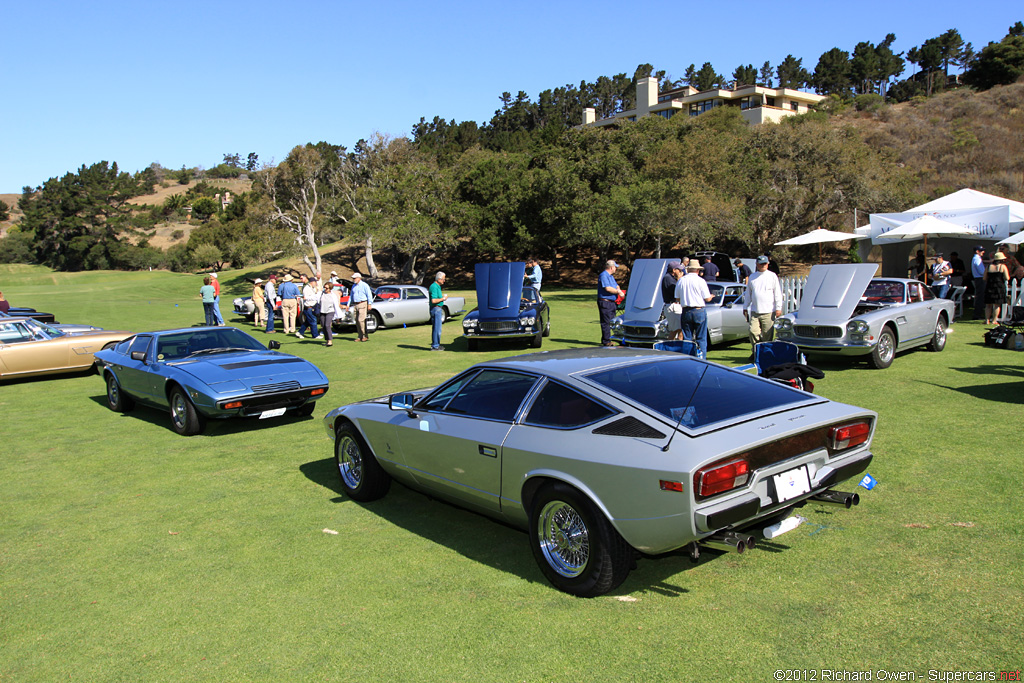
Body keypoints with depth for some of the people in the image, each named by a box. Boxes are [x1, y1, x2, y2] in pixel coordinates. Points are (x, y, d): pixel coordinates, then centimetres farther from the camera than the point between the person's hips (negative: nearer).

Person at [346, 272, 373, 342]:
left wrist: (369, 304, -15)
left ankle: (365, 336, -8)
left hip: (363, 304, -7)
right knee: (357, 321, 4)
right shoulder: (354, 286, 17)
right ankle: (360, 337, 10)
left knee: (361, 320, -16)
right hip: (356, 305, 7)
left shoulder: (364, 285, -5)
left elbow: (369, 295, -8)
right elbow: (351, 296, 24)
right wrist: (348, 305, 17)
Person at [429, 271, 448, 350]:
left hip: (438, 309, 10)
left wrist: (443, 297, 9)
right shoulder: (434, 287, -17)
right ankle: (435, 346, -4)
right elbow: (433, 300, -25)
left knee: (436, 328, 14)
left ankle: (435, 344, 21)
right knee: (437, 328, -8)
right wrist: (443, 298, -14)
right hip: (436, 309, -10)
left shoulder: (437, 286, 15)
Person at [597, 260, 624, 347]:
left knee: (611, 322, 12)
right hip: (604, 302, -10)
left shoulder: (611, 276, 20)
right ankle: (606, 342, -5)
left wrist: (619, 290, -2)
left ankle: (606, 340, 19)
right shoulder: (603, 275, -12)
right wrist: (618, 292, -14)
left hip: (611, 302, 10)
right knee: (606, 322, -8)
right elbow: (607, 288, -21)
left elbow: (616, 286, 21)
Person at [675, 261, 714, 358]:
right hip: (699, 311, -3)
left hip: (686, 312, 3)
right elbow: (707, 298, -3)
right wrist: (711, 296, 19)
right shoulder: (701, 281, -7)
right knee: (701, 338, 3)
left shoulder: (681, 280, 4)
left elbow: (677, 299, 7)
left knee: (687, 338, 8)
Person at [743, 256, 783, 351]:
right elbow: (748, 294, 21)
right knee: (753, 332, -6)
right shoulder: (752, 277, 14)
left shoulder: (772, 276, 3)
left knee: (767, 335, -2)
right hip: (754, 311, 3)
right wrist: (745, 307, 17)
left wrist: (778, 308, -5)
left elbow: (778, 293, 1)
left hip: (768, 312, -3)